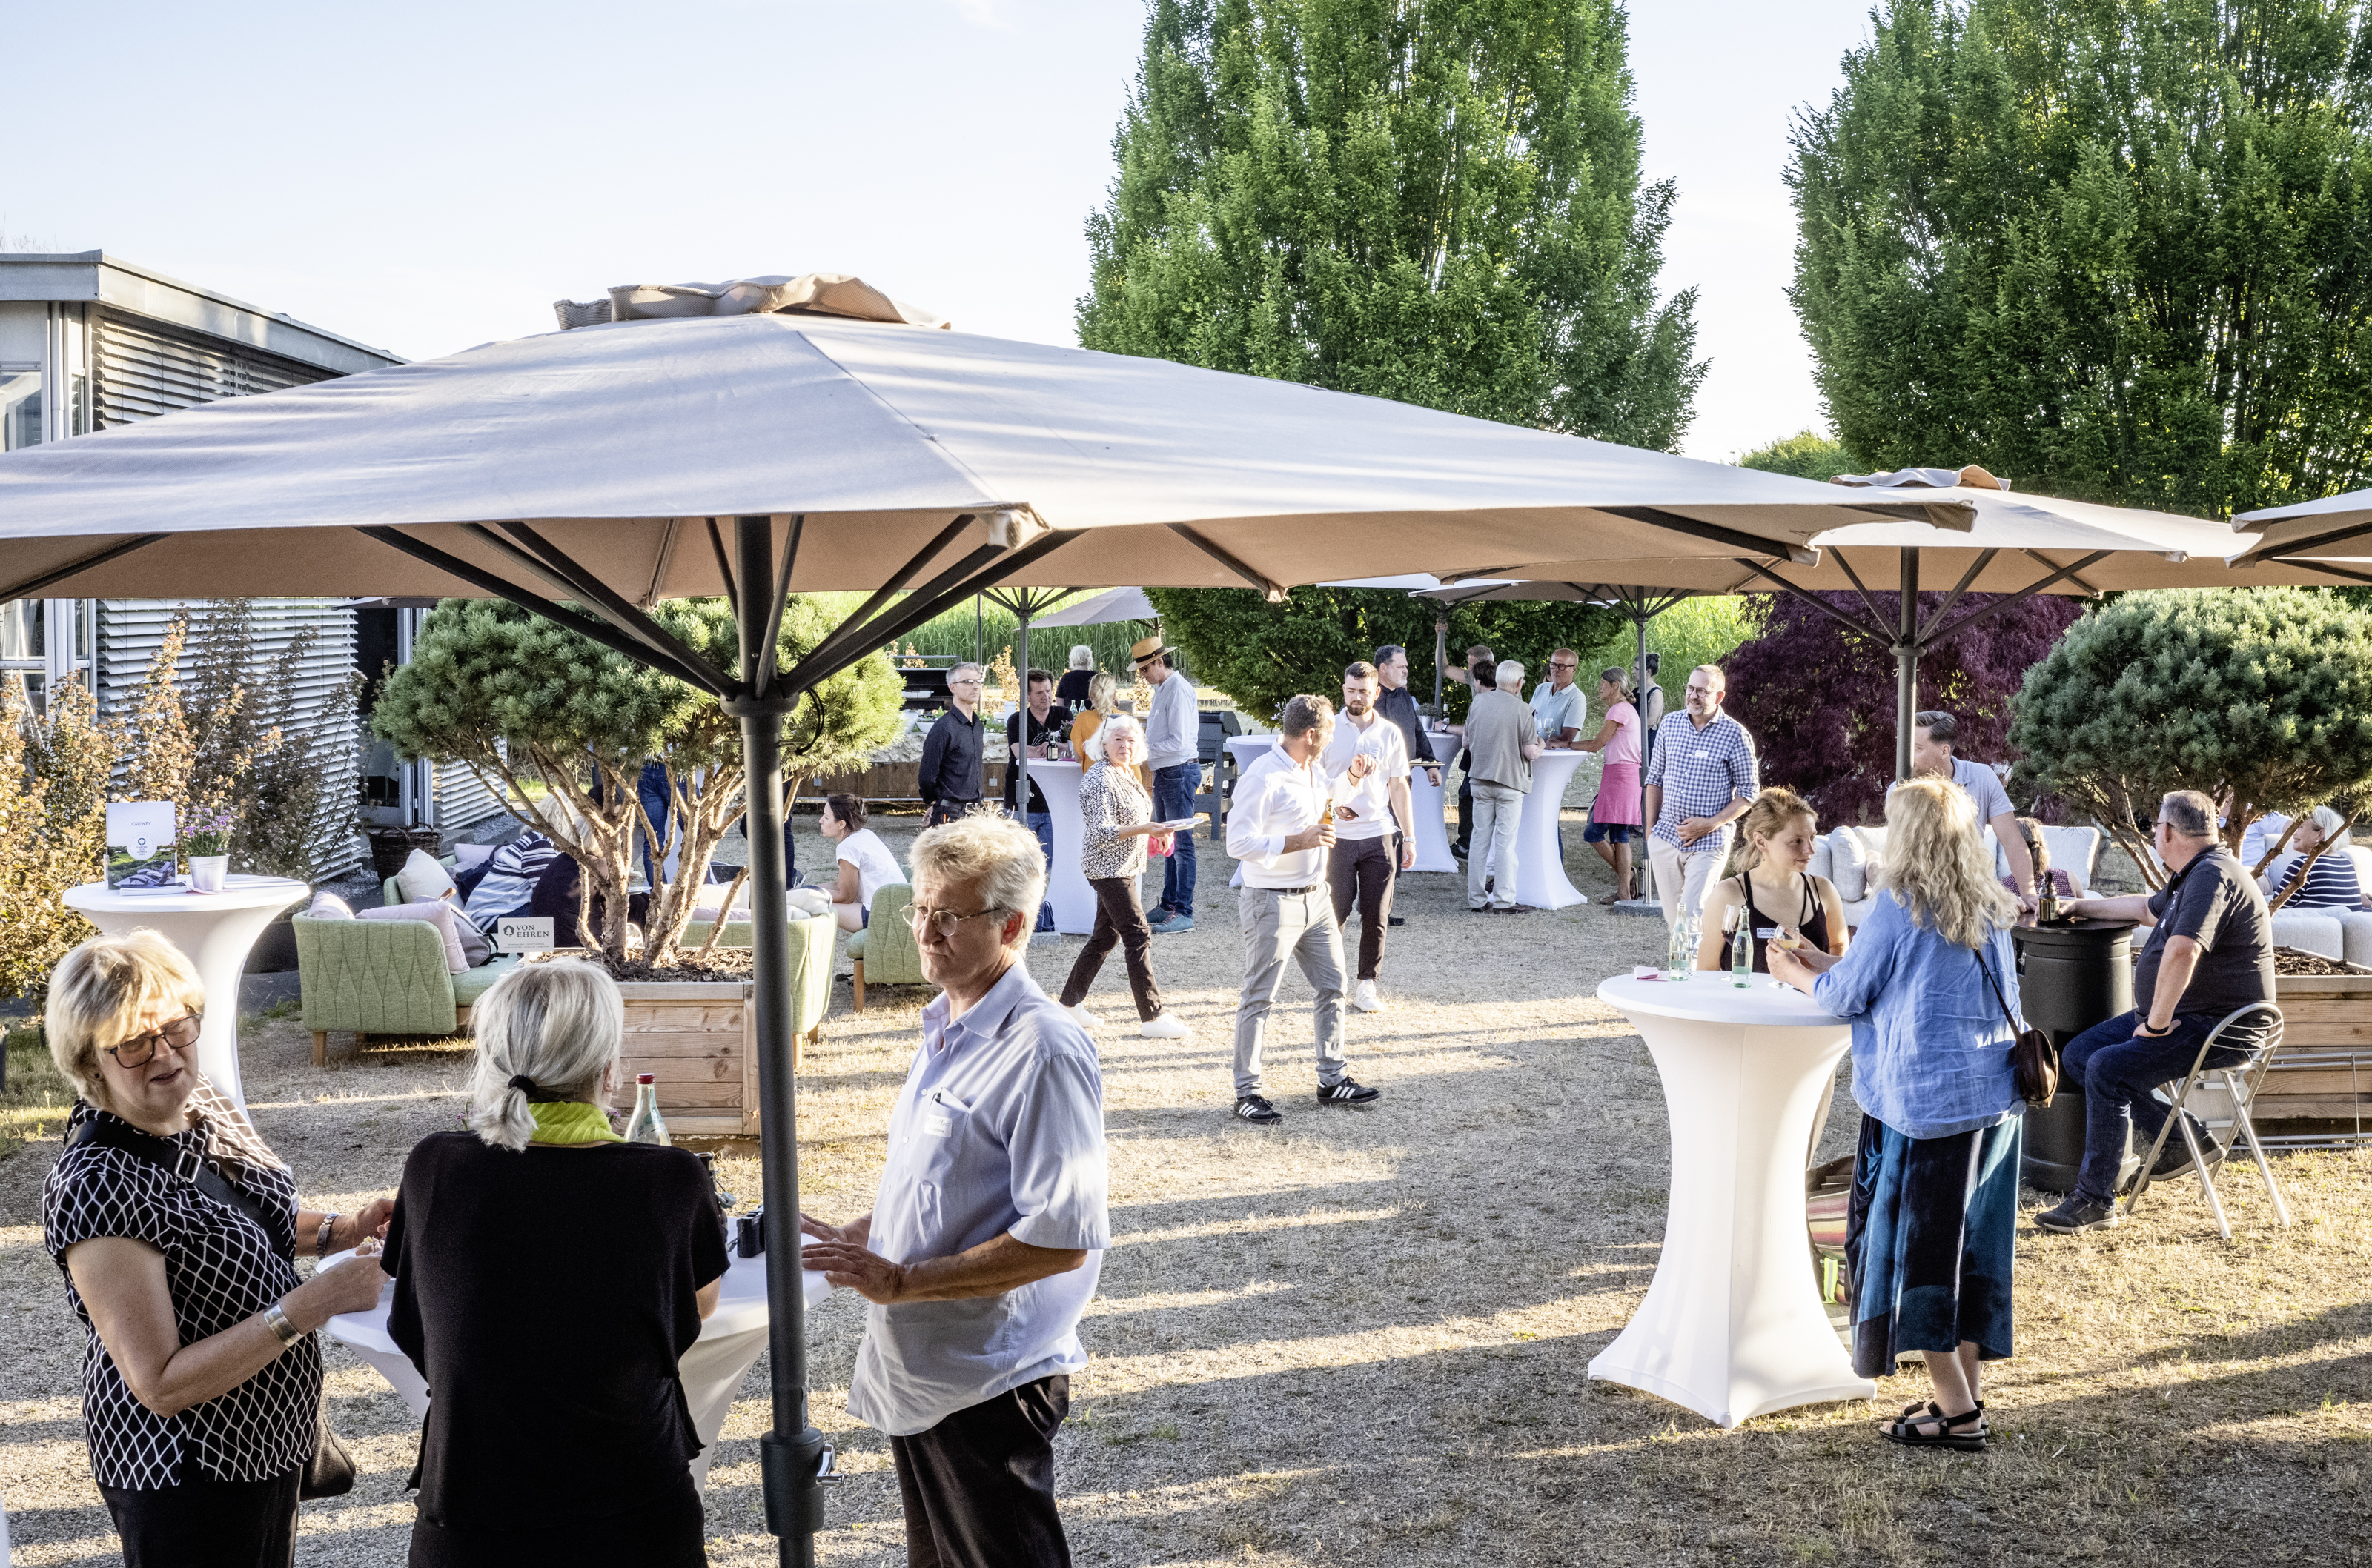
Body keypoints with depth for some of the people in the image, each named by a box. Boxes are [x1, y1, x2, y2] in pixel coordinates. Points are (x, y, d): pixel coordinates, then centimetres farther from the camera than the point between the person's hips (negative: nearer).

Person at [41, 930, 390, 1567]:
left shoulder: (200, 1104, -5)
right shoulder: (94, 1188, -29)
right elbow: (161, 1383, -28)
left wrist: (342, 1229, -4)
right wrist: (309, 1305, -32)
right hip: (186, 1480, -8)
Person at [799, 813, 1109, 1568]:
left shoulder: (1043, 1052, -22)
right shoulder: (945, 1026, 8)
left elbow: (1062, 1238, -27)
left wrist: (901, 1280, -24)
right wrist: (857, 1236, 7)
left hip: (986, 1382, -9)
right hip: (915, 1367, 9)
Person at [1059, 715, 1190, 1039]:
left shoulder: (1127, 773, 12)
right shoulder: (1099, 779, -18)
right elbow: (1101, 832, -23)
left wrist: (1154, 831, 16)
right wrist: (1143, 829, -31)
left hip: (1123, 868, 10)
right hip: (1108, 869, -10)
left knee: (1106, 936, 14)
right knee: (1138, 935, -11)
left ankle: (1070, 1004, 24)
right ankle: (1152, 1018, -9)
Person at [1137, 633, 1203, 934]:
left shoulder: (1178, 690, -16)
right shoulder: (1161, 689, 15)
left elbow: (1178, 742, -22)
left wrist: (1145, 751, -17)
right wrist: (1142, 750, 10)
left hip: (1180, 772, -10)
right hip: (1164, 774, 10)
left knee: (1181, 843, -7)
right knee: (1167, 842, 15)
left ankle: (1183, 913, -4)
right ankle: (1169, 906, 24)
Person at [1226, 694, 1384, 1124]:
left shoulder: (1315, 770, 9)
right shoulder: (1262, 777, -19)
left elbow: (1331, 805, 32)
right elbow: (1239, 843, -23)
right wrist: (1300, 841, -25)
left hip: (1316, 897, 9)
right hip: (1272, 903, -9)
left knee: (1333, 987, 13)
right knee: (1259, 999, -1)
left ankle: (1333, 1079, 24)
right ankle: (1246, 1093, 7)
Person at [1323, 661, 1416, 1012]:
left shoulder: (1390, 734, 8)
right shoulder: (1329, 730, 1)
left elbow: (1399, 787, 12)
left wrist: (1409, 838, 9)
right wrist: (1333, 805, -18)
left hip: (1380, 835, 2)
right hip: (1338, 836, -2)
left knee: (1376, 915, 1)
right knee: (1335, 912, -2)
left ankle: (1366, 985, 11)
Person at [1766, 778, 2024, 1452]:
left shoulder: (1900, 906, -12)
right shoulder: (1990, 910, 9)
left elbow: (1847, 996, -4)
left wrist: (1796, 975, 15)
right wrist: (1825, 964, 25)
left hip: (1925, 1100, -7)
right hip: (1996, 1096, 7)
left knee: (1915, 1244, 3)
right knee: (1974, 1245, 14)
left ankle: (1955, 1412, 5)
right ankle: (1969, 1394, 22)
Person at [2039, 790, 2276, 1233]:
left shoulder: (2213, 876, -22)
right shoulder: (2194, 875, 15)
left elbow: (2181, 952, -36)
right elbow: (2147, 907, 36)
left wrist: (2157, 1022, -27)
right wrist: (2081, 907, 42)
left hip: (2218, 1029, -11)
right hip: (2182, 1015, 11)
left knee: (2107, 1070, -23)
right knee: (2077, 1055, 5)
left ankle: (2095, 1199, -15)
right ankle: (2182, 1137, 7)